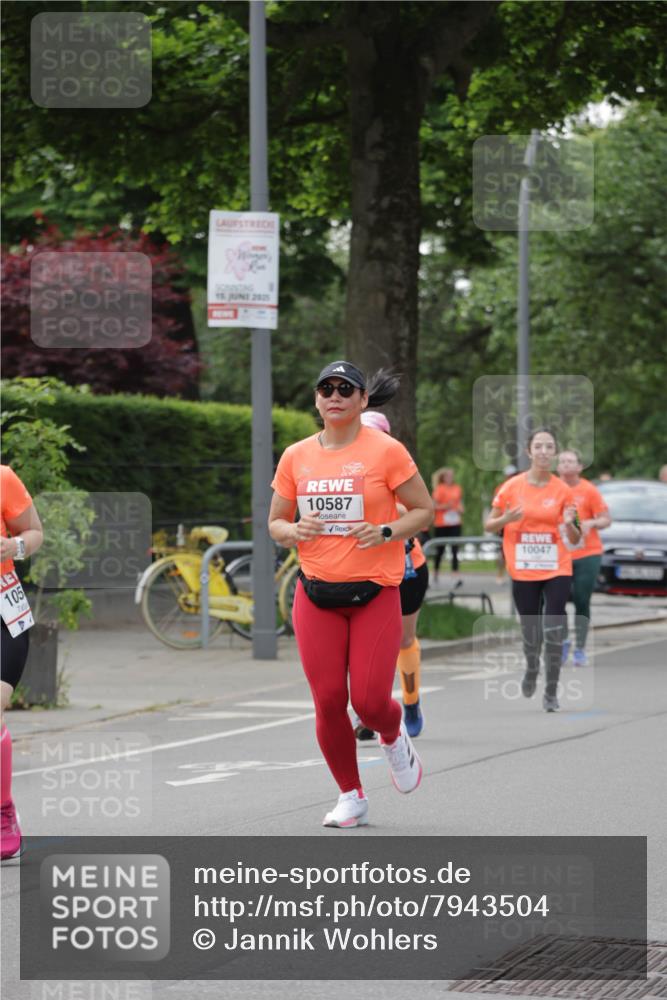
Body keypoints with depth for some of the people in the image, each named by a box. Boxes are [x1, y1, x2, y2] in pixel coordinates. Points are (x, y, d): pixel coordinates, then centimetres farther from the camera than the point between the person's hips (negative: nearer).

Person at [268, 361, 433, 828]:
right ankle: (351, 797, 16)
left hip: (375, 593, -3)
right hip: (317, 594, 3)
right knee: (328, 701, -2)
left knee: (370, 701, -8)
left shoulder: (386, 450, -5)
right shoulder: (296, 456, 5)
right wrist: (295, 530, -10)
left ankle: (395, 737, 29)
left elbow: (425, 511, 0)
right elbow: (275, 523, 13)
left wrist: (385, 532, -17)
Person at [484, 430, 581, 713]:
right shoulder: (512, 487, -3)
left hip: (556, 570, -1)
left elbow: (575, 540, 4)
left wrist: (570, 524, -19)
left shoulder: (563, 490, -1)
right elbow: (488, 525, 5)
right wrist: (506, 519, -16)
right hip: (523, 572, 1)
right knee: (530, 632, 10)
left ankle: (551, 691, 0)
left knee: (554, 632, -11)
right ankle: (531, 670, 41)